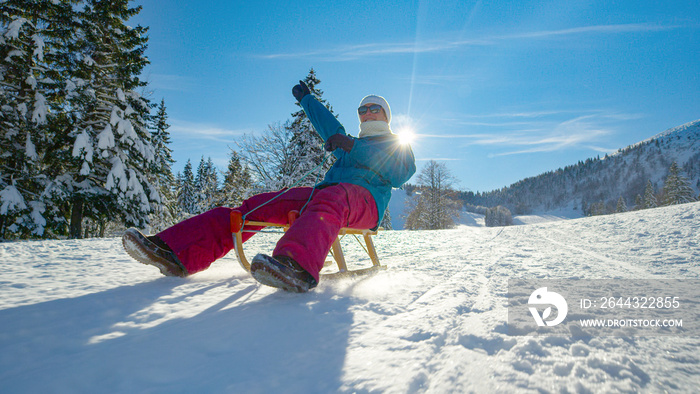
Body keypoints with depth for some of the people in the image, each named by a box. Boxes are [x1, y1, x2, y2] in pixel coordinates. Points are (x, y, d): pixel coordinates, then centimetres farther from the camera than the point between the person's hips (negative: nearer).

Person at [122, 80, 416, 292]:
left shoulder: (396, 144, 21)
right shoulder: (351, 144, 37)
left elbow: (403, 173, -2)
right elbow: (328, 125, 53)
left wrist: (352, 146, -8)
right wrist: (306, 98, 67)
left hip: (364, 198, -6)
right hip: (324, 192, 6)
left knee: (329, 201, -43)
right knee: (257, 205, -14)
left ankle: (297, 265, -73)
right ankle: (176, 253, -27)